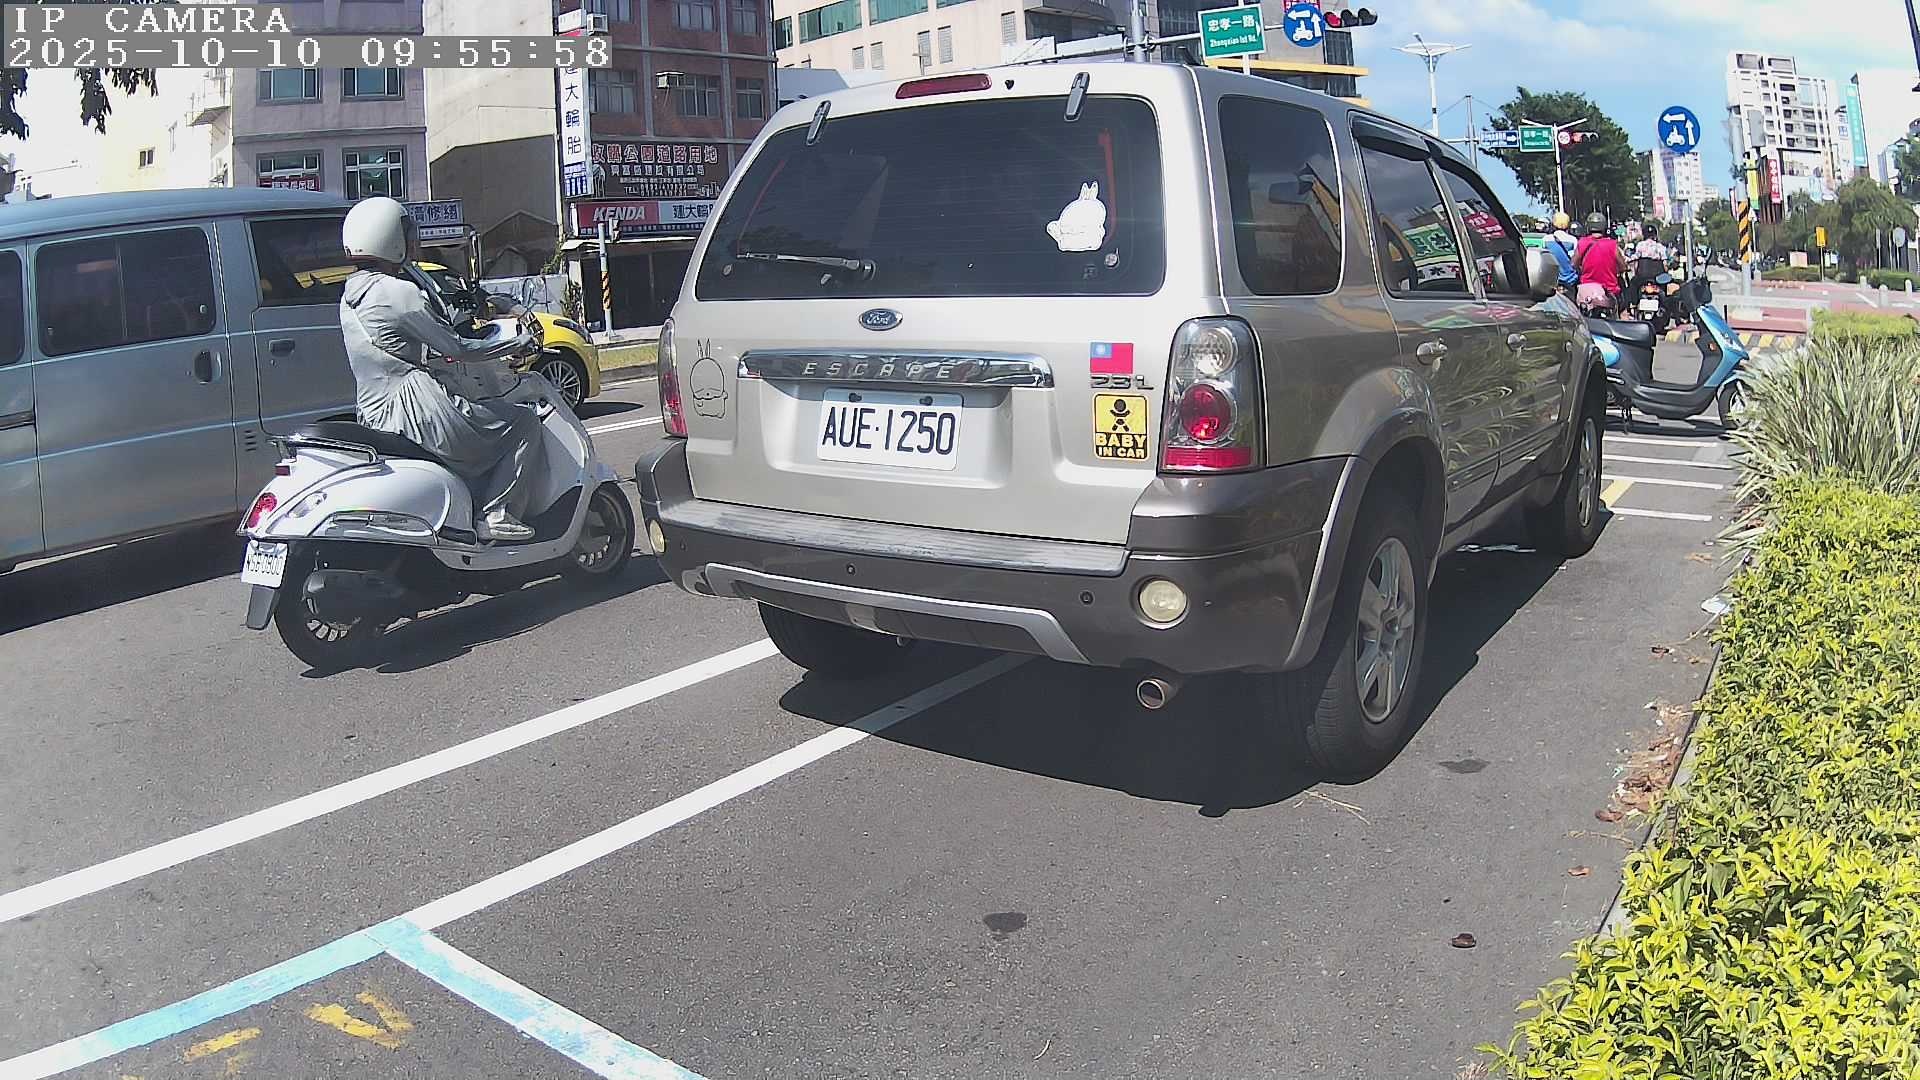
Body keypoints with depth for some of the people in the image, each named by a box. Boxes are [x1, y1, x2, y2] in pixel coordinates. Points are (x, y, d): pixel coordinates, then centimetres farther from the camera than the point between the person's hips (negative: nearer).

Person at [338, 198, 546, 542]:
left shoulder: (349, 297, 15)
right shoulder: (398, 292, -14)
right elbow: (455, 348, -11)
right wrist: (520, 341, 1)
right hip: (421, 418, -10)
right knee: (523, 422, 1)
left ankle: (475, 511, 21)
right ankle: (497, 514, -4)